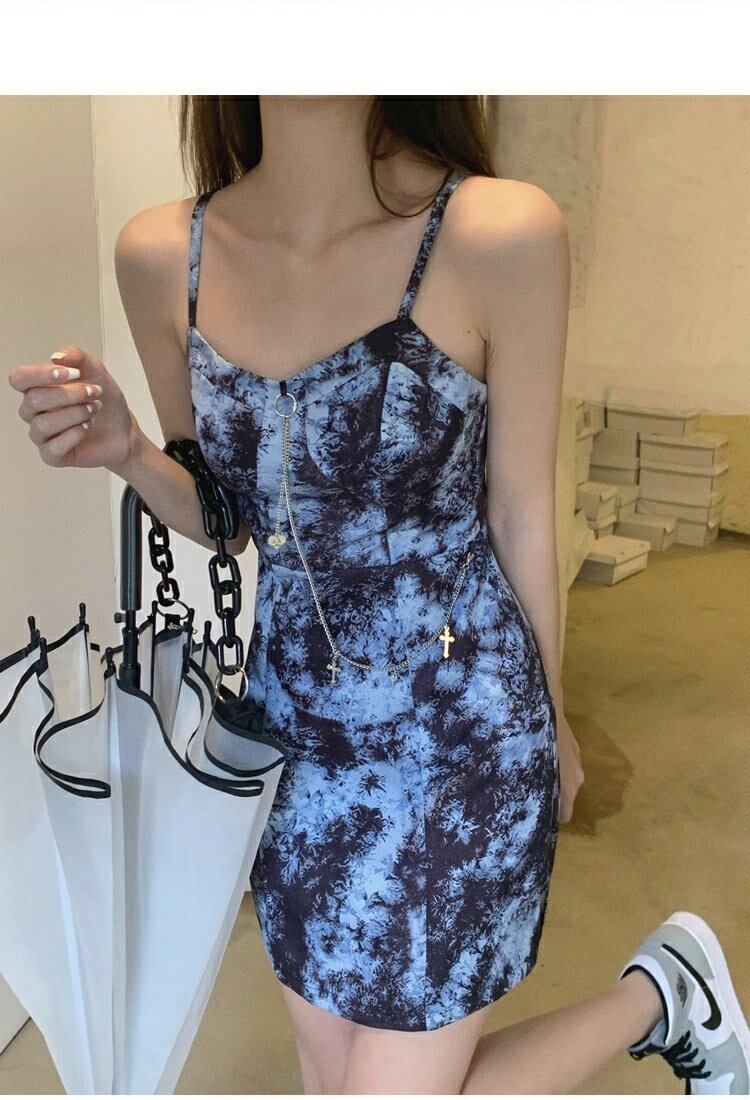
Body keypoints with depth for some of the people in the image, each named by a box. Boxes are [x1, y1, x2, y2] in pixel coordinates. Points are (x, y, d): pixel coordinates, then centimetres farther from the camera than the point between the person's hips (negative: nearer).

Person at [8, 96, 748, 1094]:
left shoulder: (503, 234, -17)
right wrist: (122, 450, -14)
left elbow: (521, 514, -6)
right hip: (297, 726, 5)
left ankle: (662, 993, 28)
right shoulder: (161, 255, -4)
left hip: (463, 731, -4)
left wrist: (550, 722, 7)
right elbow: (224, 517, 7)